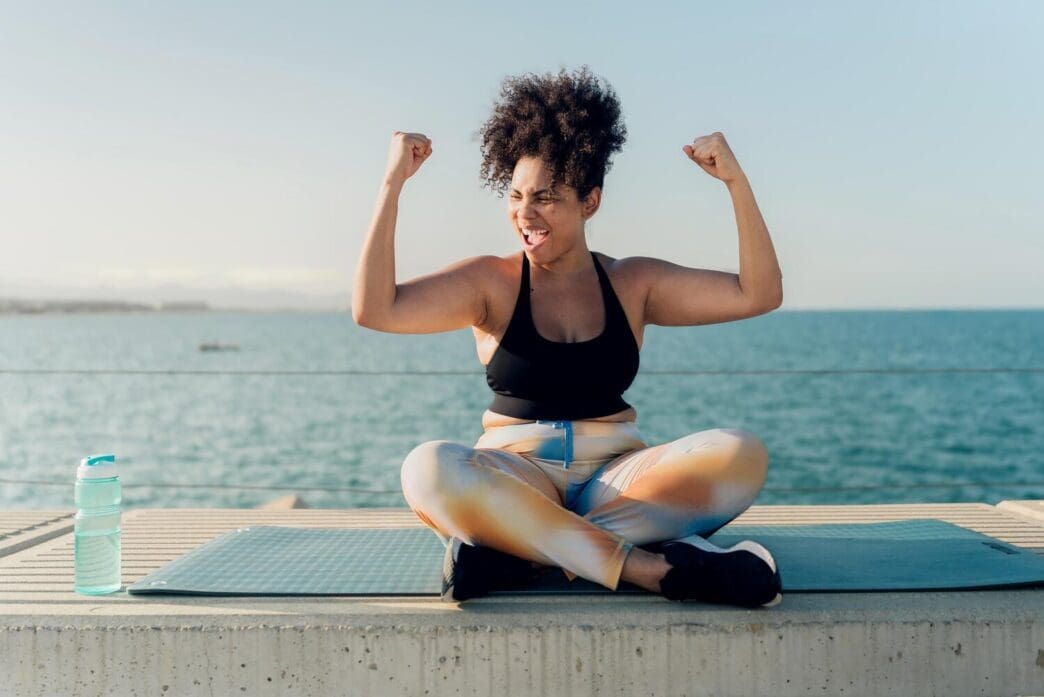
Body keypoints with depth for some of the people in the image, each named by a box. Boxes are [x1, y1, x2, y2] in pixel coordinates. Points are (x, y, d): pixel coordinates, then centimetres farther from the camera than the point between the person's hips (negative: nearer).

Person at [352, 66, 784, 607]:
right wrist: (393, 184, -9)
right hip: (516, 479, -2)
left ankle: (523, 552, -28)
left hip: (615, 480, 2)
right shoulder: (491, 283, 6)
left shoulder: (632, 283, 12)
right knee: (430, 469, -35)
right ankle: (652, 568, -34)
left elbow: (759, 294, 6)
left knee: (740, 455, -26)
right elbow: (374, 309, -8)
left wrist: (735, 181, -2)